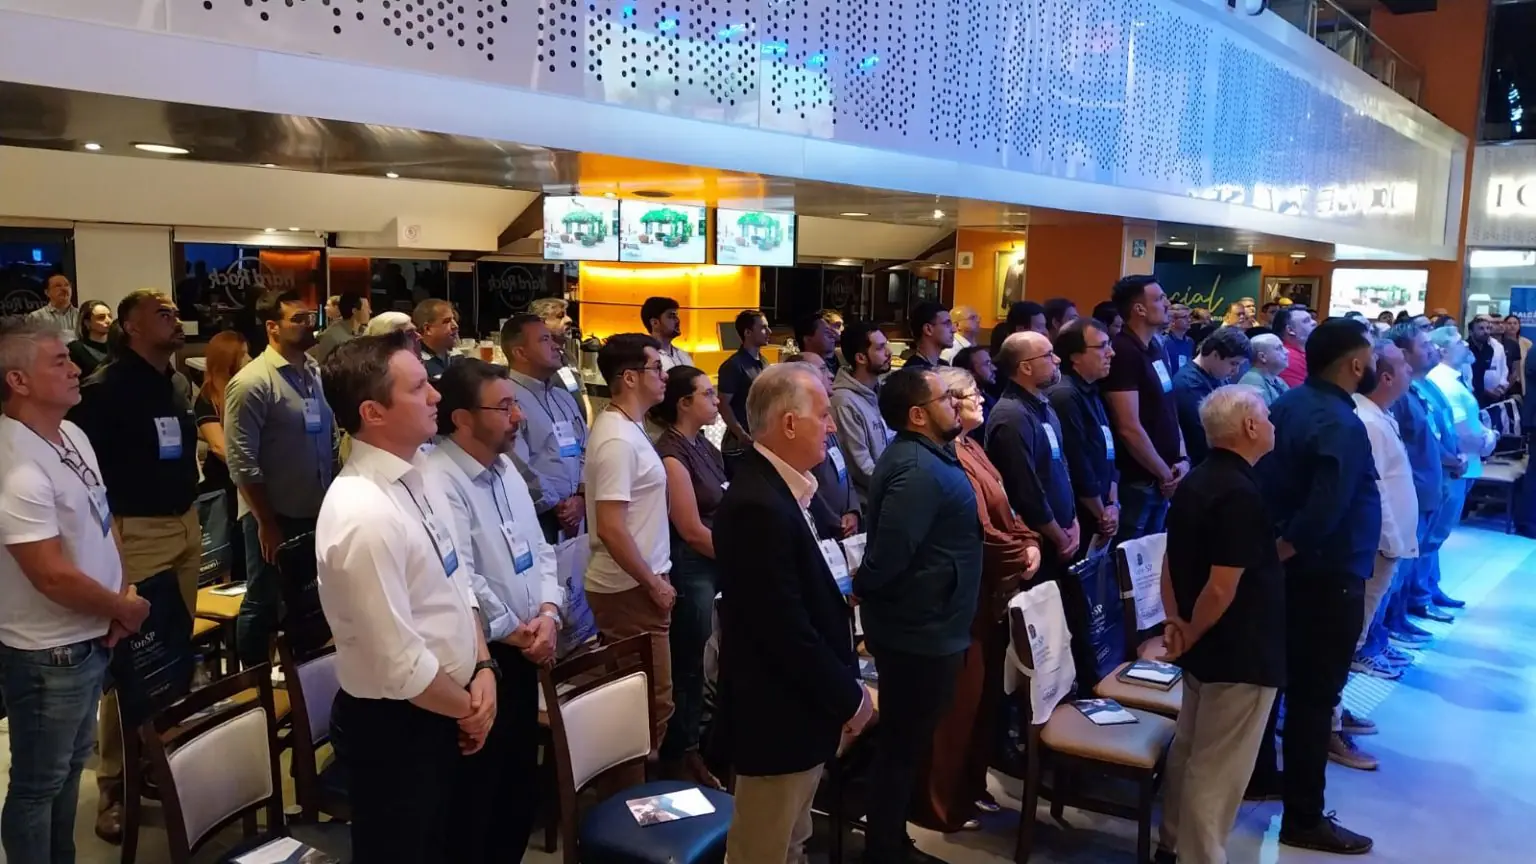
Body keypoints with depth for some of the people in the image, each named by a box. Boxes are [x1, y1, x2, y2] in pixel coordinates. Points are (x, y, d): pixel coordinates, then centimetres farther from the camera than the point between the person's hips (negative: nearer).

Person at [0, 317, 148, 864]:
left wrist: (122, 595, 0)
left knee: (71, 764, 25)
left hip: (90, 639, 9)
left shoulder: (73, 435, 2)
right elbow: (53, 576, -26)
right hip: (48, 653, -9)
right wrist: (125, 608, -11)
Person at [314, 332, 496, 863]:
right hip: (398, 727, -8)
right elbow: (400, 667, -26)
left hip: (450, 710, 8)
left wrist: (483, 671, -4)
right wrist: (468, 709, -10)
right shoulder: (364, 517, -29)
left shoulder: (420, 476, -2)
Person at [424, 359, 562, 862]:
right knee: (478, 796, 7)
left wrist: (547, 613, -5)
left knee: (522, 783, 19)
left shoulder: (505, 468, 9)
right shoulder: (438, 482, -20)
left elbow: (538, 549, 11)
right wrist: (515, 632, -12)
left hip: (520, 653, 8)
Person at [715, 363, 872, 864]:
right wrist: (848, 696, -15)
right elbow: (785, 628, -27)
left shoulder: (782, 487, 4)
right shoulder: (759, 506, -27)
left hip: (798, 703, 9)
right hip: (778, 712, -9)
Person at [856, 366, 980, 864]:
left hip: (920, 624, 10)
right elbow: (887, 554, -29)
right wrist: (862, 590, -12)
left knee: (904, 741, 21)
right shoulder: (919, 471, -25)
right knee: (903, 745, 5)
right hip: (920, 630, -10)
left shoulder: (922, 456, 9)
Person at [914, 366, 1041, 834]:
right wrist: (1019, 557, -10)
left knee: (988, 688, 19)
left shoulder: (971, 448, 11)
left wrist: (1030, 542, -2)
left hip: (996, 587, 10)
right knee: (961, 695, 1)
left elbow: (1003, 508, 13)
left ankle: (971, 784, 35)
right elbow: (978, 530, -23)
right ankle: (940, 803, 16)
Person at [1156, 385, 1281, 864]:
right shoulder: (1240, 493, -24)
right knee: (1217, 770, 3)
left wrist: (1175, 622, 5)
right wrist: (1191, 635, -11)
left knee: (1188, 750, 22)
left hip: (1205, 646, 9)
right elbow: (1221, 590, -26)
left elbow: (1171, 559, 9)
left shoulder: (1194, 481, 5)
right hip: (1239, 653, -9)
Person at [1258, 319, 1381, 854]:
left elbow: (1269, 479, 9)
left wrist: (1276, 544, 6)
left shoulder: (1289, 404, 4)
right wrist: (1286, 548, -17)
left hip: (1289, 566, 9)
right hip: (1328, 575, -9)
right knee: (1315, 694, 1)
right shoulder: (1341, 425, -24)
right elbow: (1327, 509, -33)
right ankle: (1304, 819, 12)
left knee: (1279, 675, 21)